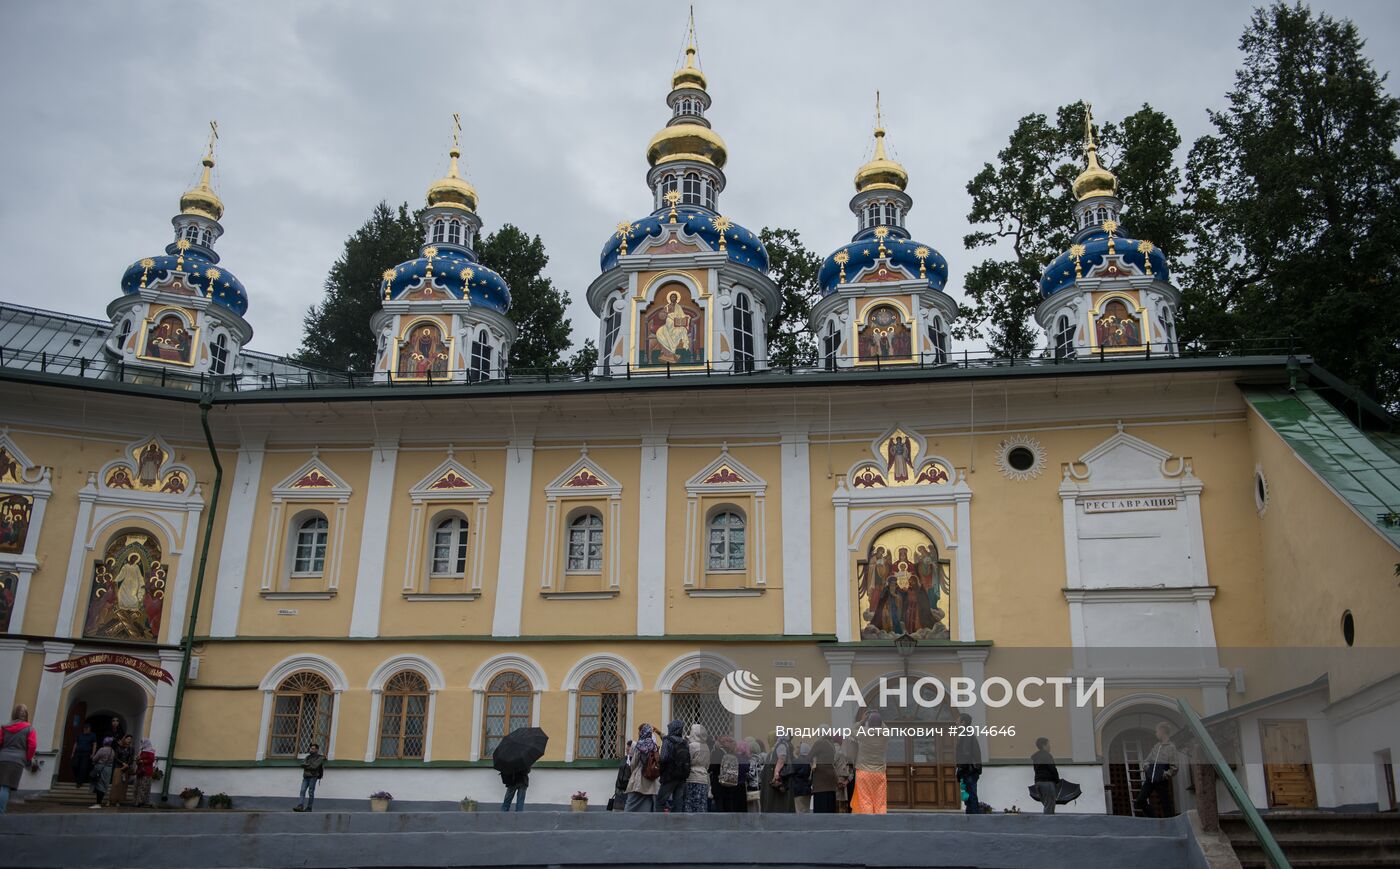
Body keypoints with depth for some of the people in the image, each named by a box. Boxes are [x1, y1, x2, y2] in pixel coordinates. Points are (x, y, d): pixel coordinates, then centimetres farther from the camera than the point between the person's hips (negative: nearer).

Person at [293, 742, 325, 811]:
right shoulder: (308, 757, 18)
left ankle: (309, 808, 1)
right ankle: (300, 806, -17)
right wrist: (310, 766, -10)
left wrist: (307, 766, -3)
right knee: (303, 791, -8)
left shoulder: (320, 758, 1)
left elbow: (314, 766, -12)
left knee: (311, 792, -4)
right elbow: (302, 764, 5)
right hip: (306, 776, 5)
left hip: (313, 776, -5)